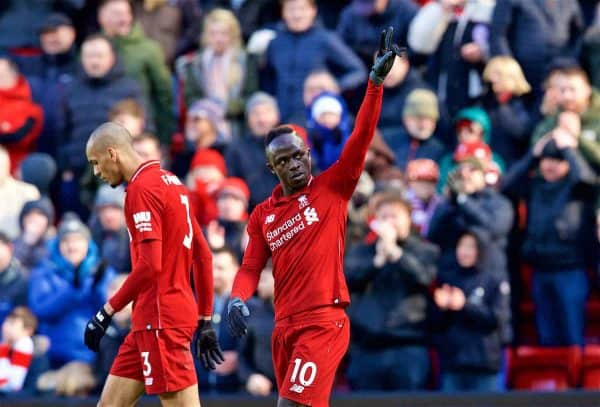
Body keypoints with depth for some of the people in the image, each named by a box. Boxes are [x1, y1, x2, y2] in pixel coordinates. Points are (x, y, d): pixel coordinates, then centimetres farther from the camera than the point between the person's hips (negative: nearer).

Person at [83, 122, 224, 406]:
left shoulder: (142, 188, -11)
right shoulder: (171, 182, 17)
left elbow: (150, 265, -20)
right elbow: (203, 256, 19)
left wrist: (107, 312, -13)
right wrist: (205, 321, 22)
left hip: (160, 319, -10)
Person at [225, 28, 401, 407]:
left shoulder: (332, 188, 2)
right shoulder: (262, 215, 14)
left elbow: (361, 139, -6)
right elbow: (251, 268, 12)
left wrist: (376, 81, -15)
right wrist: (237, 299, -11)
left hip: (324, 323, -6)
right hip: (285, 327, 6)